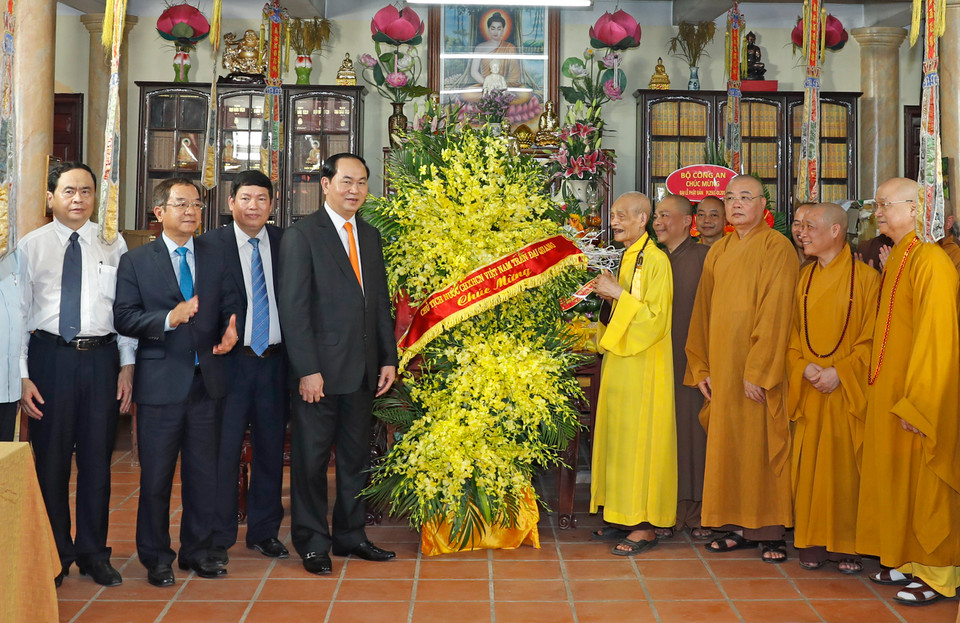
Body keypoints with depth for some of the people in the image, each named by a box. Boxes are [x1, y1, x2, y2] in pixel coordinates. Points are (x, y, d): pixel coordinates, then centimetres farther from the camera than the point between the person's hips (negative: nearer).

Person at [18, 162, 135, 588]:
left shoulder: (112, 246, 6)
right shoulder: (31, 246, 3)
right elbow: (19, 313, 0)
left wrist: (127, 366, -1)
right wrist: (22, 375, -6)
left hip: (101, 357, 1)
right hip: (50, 356, -1)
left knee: (97, 459, 9)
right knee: (50, 459, 7)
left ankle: (93, 553, 24)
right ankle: (55, 555, 25)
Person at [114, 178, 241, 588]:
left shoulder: (216, 258, 10)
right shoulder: (135, 262, 1)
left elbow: (231, 306, 9)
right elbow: (124, 317, -7)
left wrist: (231, 331, -13)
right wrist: (168, 318, -22)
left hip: (207, 380, 3)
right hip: (160, 381, -3)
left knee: (204, 472, 11)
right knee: (156, 475, 5)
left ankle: (196, 550, 25)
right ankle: (156, 557, 19)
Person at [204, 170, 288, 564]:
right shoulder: (211, 244, -1)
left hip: (275, 360, 3)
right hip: (231, 360, -3)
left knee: (271, 447, 11)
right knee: (224, 450, 0)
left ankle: (264, 531, 25)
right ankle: (218, 538, 13)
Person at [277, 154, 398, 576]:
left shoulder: (370, 236, 14)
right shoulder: (301, 235, -6)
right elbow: (293, 308, -11)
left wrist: (388, 359, 8)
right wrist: (307, 370, -16)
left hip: (363, 368, 6)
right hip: (320, 370, -6)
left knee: (356, 456, 14)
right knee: (311, 458, 4)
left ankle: (350, 535, 27)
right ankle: (312, 542, 18)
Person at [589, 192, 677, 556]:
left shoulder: (655, 260, -13)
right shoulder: (625, 258, 14)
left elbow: (655, 318, -18)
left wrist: (618, 294, -18)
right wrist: (607, 296, 4)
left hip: (643, 366, -9)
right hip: (620, 361, 9)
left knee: (639, 438, -5)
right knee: (618, 437, 11)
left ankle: (645, 526, 3)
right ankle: (624, 516, 19)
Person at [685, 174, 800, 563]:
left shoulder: (777, 248, -6)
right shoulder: (717, 253, 13)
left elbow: (775, 313, -13)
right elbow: (703, 312, 13)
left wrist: (757, 371, -18)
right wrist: (701, 368, 6)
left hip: (760, 369, -6)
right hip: (722, 368, 6)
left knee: (763, 443, -2)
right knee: (728, 444, 7)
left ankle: (772, 531, 8)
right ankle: (739, 527, 16)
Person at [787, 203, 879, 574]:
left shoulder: (865, 278, -3)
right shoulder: (804, 278, 11)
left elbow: (872, 338, -6)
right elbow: (792, 333, 11)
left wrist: (839, 372, -15)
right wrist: (805, 367, -7)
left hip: (848, 391, -4)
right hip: (809, 390, 4)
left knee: (846, 466, -1)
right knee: (809, 465, 3)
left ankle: (847, 544, 11)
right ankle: (814, 542, 13)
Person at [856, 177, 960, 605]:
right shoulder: (897, 260, 11)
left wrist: (915, 403, -21)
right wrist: (887, 391, 13)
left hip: (921, 397, -9)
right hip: (891, 393, 9)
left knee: (925, 484, 1)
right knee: (898, 479, 15)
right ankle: (907, 560, 26)